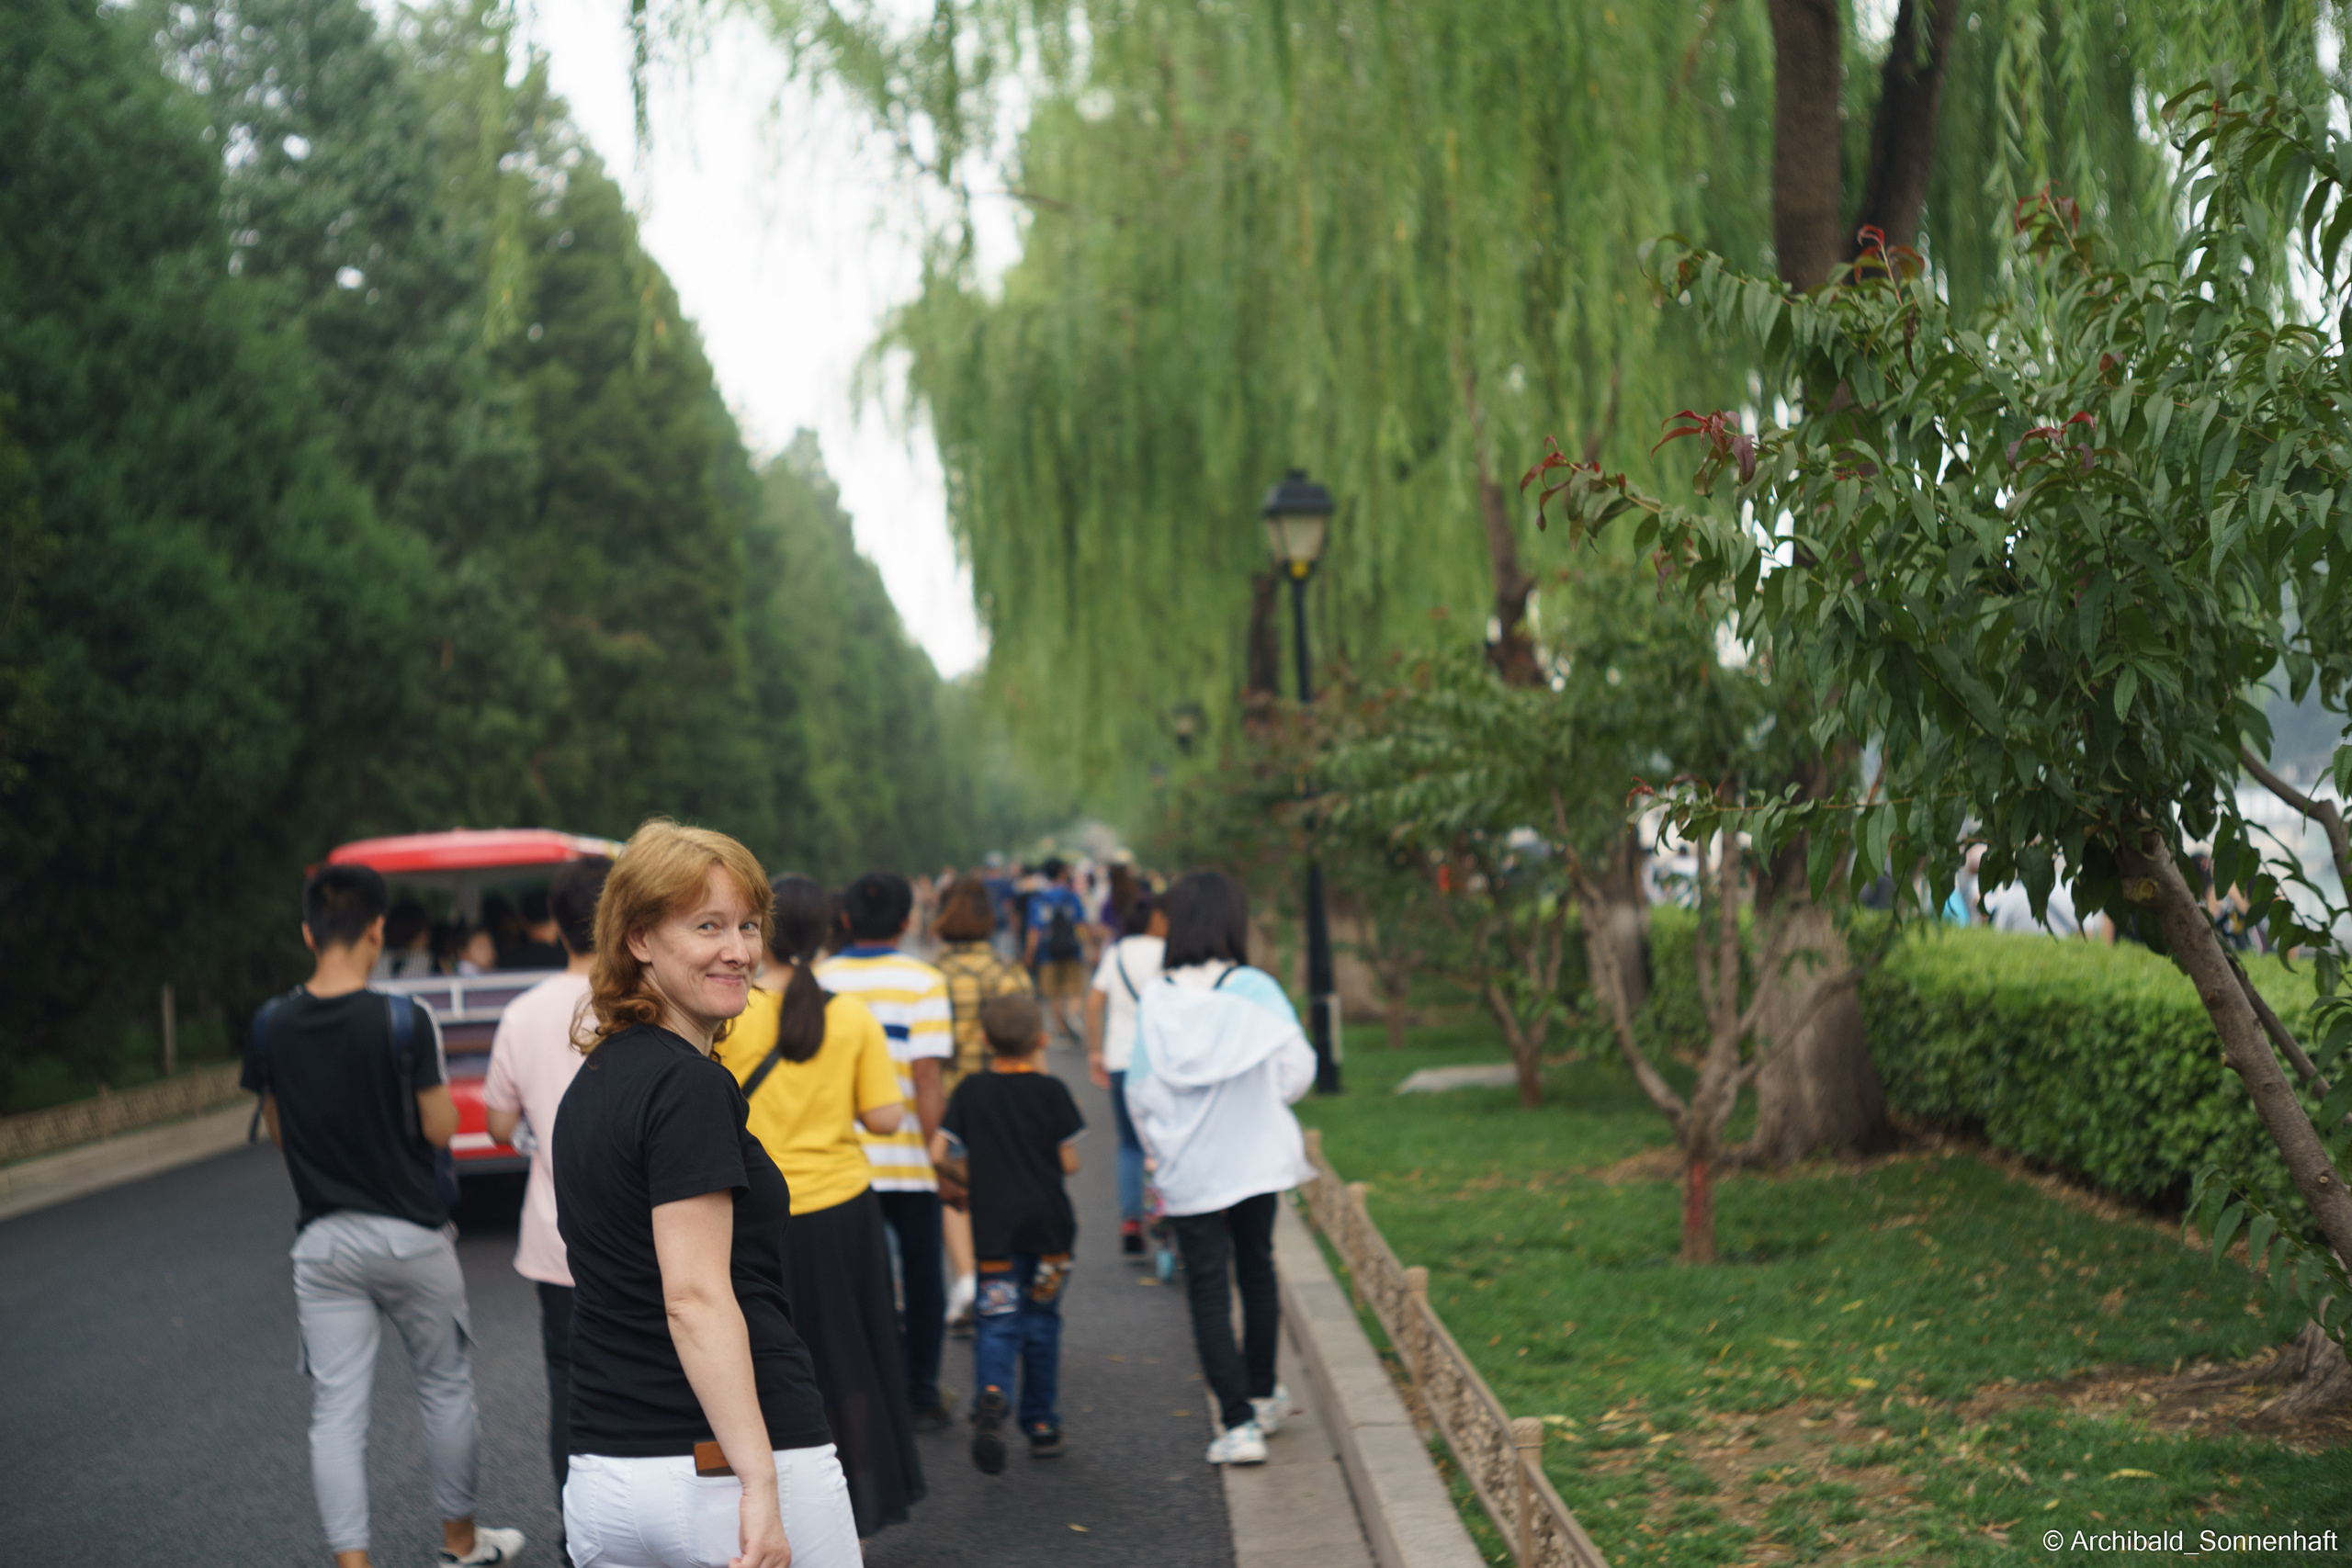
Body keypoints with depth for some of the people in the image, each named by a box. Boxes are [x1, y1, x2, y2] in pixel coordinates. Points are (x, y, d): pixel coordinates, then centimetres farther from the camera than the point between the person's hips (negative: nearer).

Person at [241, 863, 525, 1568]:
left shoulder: (271, 1026, -3)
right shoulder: (403, 1021, -15)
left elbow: (278, 1131, 8)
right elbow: (441, 1130, -10)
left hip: (323, 1240, 2)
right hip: (410, 1235, -2)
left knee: (337, 1411, 3)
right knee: (445, 1386, 16)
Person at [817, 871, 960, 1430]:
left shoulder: (818, 981, 2)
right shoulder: (922, 982, -6)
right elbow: (926, 1080, -13)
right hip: (907, 1157, -2)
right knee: (921, 1276, 11)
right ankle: (922, 1398, 15)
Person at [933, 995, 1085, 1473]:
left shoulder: (971, 1090, 0)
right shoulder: (1050, 1090, -3)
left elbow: (939, 1152, -2)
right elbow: (1070, 1163, -2)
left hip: (993, 1223, 0)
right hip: (1047, 1219, 0)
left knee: (997, 1321, -1)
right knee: (1041, 1320, 12)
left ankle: (991, 1396, -30)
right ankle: (1040, 1425, 18)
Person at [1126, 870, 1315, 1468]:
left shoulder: (1156, 1001, -10)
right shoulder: (1256, 991, -12)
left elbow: (1140, 1091, -4)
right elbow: (1295, 1070, -10)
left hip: (1188, 1172, -1)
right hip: (1255, 1160, 1)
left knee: (1208, 1290, 4)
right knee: (1257, 1271, 21)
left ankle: (1239, 1421, -2)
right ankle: (1262, 1396, 35)